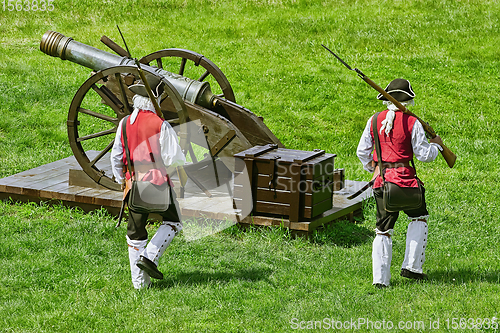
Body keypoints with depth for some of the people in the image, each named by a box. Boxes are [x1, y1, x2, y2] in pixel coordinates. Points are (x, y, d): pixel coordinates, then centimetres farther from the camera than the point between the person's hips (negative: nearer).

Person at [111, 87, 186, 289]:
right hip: (158, 181, -4)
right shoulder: (161, 126, -13)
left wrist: (120, 180, 22)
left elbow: (116, 157, 8)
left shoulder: (124, 124, 2)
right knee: (174, 220, 16)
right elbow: (174, 159, -14)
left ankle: (139, 281, 13)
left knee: (135, 232, 12)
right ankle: (150, 257, 0)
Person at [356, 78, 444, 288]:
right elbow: (424, 155, -6)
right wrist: (436, 145, 15)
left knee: (383, 229, 9)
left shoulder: (375, 121, 2)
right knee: (419, 218, 20)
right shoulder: (412, 123, -9)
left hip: (380, 179, 3)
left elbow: (362, 151, 8)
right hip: (404, 178, -3)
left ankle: (380, 278, 4)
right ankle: (411, 266, 15)